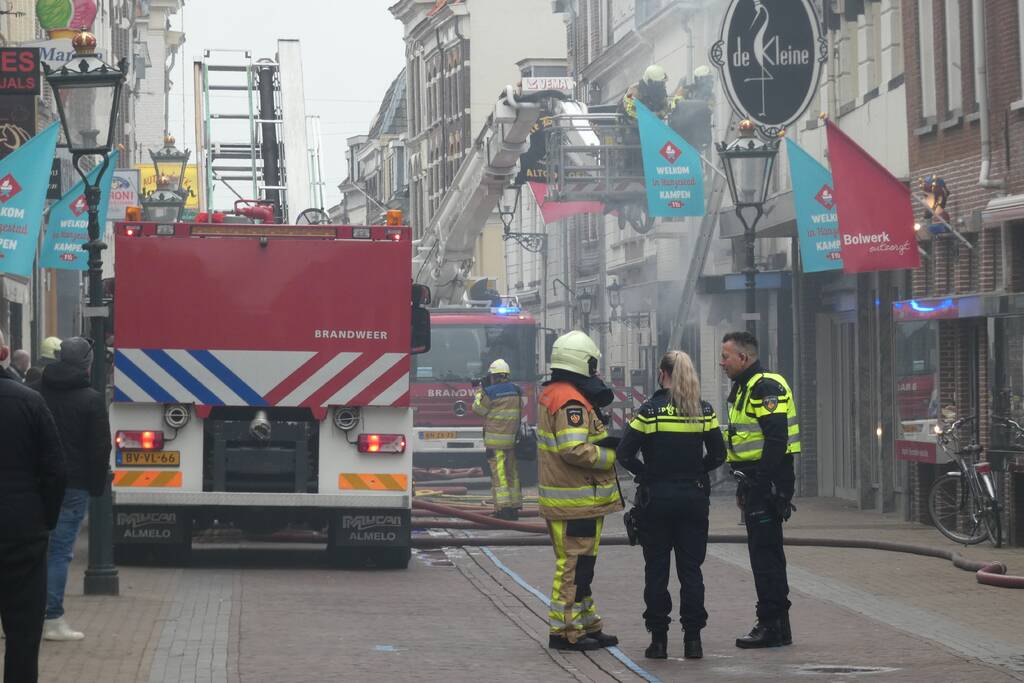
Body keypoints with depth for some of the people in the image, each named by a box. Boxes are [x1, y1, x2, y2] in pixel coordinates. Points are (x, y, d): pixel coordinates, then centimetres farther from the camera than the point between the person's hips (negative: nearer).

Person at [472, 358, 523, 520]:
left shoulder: (490, 392, -12)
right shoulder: (516, 391, 6)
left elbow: (478, 409, -1)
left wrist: (479, 392, 16)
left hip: (496, 441, -6)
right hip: (513, 439, 6)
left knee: (498, 474, -5)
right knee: (512, 473, 13)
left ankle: (503, 507, -11)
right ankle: (515, 507, 17)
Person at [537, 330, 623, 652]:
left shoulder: (552, 394, 16)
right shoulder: (572, 401, -18)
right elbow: (574, 450, -26)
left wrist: (607, 444, 8)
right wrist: (612, 456, -14)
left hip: (562, 499, 11)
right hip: (576, 502, -11)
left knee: (578, 565, 17)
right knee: (575, 565, -5)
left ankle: (588, 625, 25)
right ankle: (564, 631, -2)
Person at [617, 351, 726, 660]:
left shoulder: (651, 410, -9)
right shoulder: (704, 411, 0)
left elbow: (624, 453, -11)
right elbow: (718, 454, 3)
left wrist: (645, 474, 4)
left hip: (657, 497, -2)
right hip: (694, 497, 2)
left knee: (656, 570, 6)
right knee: (691, 569, 7)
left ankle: (659, 639, 6)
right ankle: (693, 639, 4)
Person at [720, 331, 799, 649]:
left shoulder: (767, 387, -14)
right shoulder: (745, 388, 20)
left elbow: (776, 439, -22)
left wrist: (759, 484, -24)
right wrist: (744, 486, 20)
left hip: (768, 482, -11)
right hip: (757, 483, 11)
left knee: (765, 554, -9)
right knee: (766, 554, 13)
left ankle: (772, 626, -7)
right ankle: (776, 625, 18)